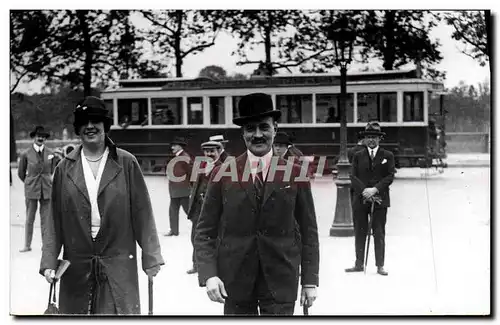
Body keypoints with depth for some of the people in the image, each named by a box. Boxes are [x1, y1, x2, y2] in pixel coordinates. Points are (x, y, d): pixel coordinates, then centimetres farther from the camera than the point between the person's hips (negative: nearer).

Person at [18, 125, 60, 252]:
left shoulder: (51, 153, 3)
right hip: (31, 190, -1)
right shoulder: (26, 154, -1)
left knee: (46, 219, 3)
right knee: (29, 219, 2)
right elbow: (21, 173, 10)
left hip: (47, 190, 1)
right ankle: (27, 245, 8)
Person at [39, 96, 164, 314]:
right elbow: (55, 220, 8)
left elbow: (142, 213, 1)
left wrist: (151, 257, -1)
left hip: (119, 265, -2)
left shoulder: (126, 163, 1)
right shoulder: (65, 168, 6)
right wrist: (49, 262, 2)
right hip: (76, 269, 2)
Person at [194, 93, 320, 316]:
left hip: (281, 280, 0)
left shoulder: (295, 174, 1)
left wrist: (310, 280, 1)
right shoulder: (223, 173, 0)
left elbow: (308, 232, 4)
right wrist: (209, 274, -11)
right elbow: (205, 231, 2)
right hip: (235, 279, 1)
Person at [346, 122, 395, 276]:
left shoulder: (387, 156, 6)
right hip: (361, 199, 2)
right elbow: (353, 177, 3)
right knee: (360, 233, 5)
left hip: (380, 199, -2)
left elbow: (390, 176, -2)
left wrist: (375, 189, -15)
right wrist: (364, 191, -13)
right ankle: (359, 264, 13)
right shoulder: (358, 156, 10)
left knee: (379, 233, 0)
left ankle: (380, 265, 5)